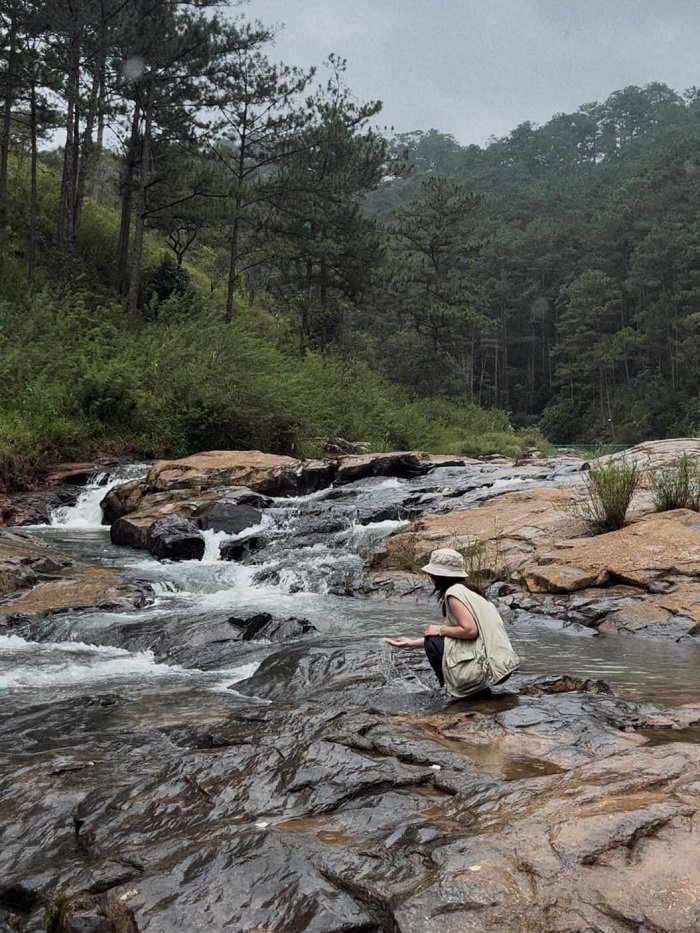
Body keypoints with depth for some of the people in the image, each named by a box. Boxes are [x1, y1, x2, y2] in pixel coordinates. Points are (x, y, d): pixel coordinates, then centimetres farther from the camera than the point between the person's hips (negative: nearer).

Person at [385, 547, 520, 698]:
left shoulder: (454, 592, -12)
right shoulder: (466, 589, 15)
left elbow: (470, 630, -21)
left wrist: (441, 630, -5)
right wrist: (412, 643, 22)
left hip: (490, 668, -9)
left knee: (433, 643, 0)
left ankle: (460, 692, 4)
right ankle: (478, 689, 15)